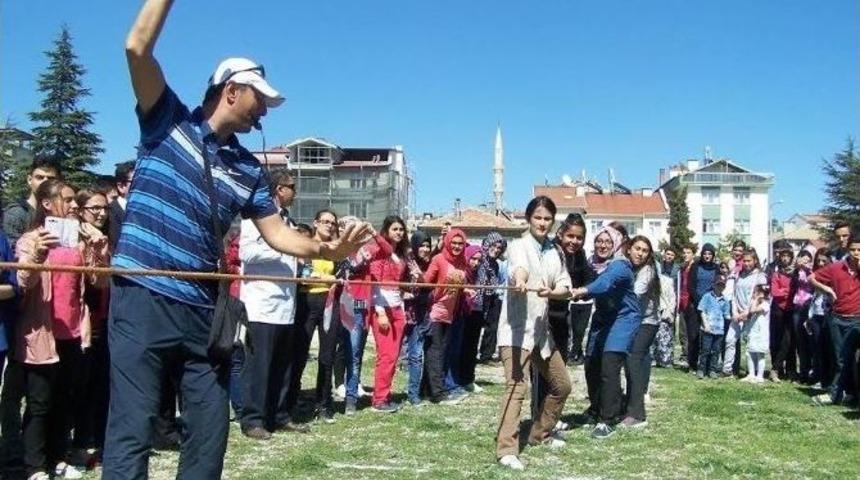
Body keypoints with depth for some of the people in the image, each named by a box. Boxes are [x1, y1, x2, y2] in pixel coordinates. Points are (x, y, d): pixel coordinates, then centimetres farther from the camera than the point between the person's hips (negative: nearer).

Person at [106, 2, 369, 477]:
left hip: (202, 309, 6)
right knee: (133, 430, -7)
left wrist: (324, 249, -5)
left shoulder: (248, 169, 14)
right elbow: (137, 48, -10)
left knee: (210, 429, 8)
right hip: (143, 299, -5)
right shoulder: (167, 121, 2)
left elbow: (276, 233, 12)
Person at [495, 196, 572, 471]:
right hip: (516, 327, -7)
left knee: (562, 385, 15)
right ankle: (506, 449, -19)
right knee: (516, 385, -18)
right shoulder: (519, 246, -6)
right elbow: (518, 267, -31)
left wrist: (550, 292, -19)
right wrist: (520, 281, -55)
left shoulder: (554, 252, 13)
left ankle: (540, 433, 33)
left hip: (541, 327, 7)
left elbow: (566, 288, 5)